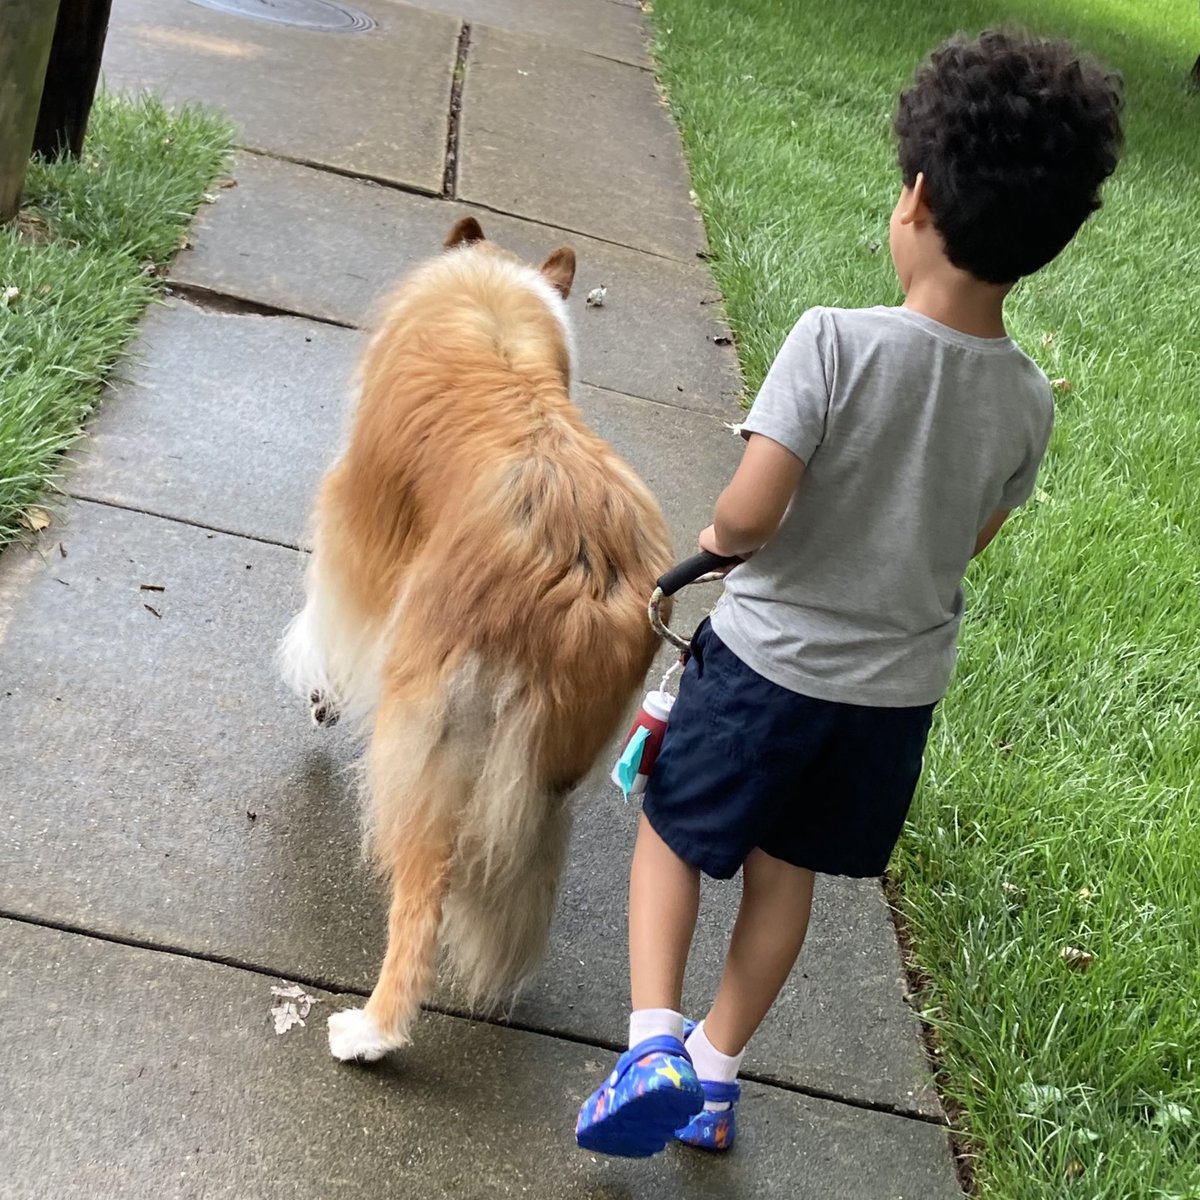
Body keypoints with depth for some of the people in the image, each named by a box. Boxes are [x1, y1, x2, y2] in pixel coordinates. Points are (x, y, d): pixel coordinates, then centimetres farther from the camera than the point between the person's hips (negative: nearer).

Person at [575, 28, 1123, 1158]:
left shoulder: (836, 341, -25)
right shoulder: (1028, 405, -9)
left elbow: (750, 514, -28)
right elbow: (963, 547, 4)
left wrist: (718, 538, -5)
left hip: (771, 657, -4)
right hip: (900, 684, 5)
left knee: (672, 832, 16)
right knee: (785, 867, 21)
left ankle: (653, 1045, 3)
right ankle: (715, 1065, 32)